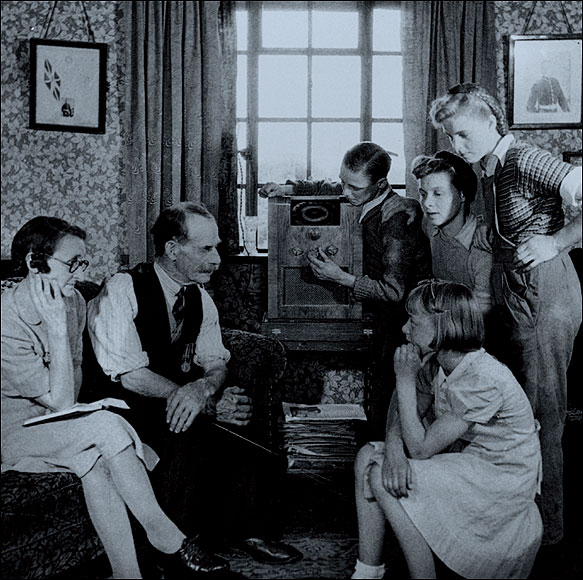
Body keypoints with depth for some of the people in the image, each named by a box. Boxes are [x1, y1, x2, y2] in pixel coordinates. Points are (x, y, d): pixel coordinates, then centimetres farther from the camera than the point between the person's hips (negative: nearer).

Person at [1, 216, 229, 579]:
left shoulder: (74, 301, -1)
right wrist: (56, 328, -29)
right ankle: (167, 540, -21)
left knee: (95, 460, -28)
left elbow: (71, 393, 6)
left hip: (57, 421, 6)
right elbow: (60, 402, -24)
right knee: (105, 426, -29)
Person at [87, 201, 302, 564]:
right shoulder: (121, 292, -15)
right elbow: (129, 375, -22)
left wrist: (202, 387, -25)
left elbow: (217, 364, 2)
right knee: (186, 428, -32)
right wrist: (209, 403, -27)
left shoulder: (200, 299, 6)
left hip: (177, 402, 6)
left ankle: (248, 528, -4)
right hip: (127, 409, -6)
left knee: (241, 407, -17)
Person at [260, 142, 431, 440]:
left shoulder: (395, 220, -25)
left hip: (401, 320, -8)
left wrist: (341, 278, -24)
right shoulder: (361, 197, 0)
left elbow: (394, 291, -24)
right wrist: (288, 188, 4)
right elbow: (325, 188, 22)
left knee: (381, 409, -5)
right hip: (384, 317, 8)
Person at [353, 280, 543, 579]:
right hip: (463, 460, 9)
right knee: (368, 456, -4)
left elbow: (420, 448, -24)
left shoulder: (482, 380, -28)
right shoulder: (436, 364, -2)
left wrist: (405, 380, -22)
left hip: (501, 481, -9)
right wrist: (393, 446, -20)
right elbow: (398, 420, 3)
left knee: (383, 479, -21)